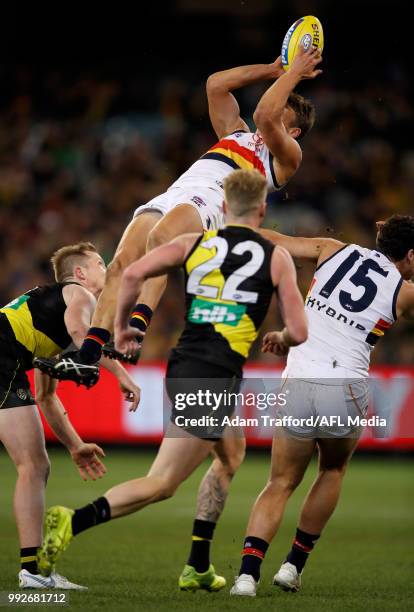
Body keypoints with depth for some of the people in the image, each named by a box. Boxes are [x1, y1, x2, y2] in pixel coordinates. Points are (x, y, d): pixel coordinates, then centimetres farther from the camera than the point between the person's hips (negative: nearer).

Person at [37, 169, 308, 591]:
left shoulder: (193, 243, 9)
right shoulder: (276, 258, 0)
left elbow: (133, 273, -4)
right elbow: (298, 332, -1)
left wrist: (121, 326, 10)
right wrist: (276, 339, 22)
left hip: (180, 368, 6)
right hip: (215, 381, -6)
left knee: (231, 456, 28)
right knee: (161, 484, -6)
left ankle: (198, 568, 26)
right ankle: (74, 521, -25)